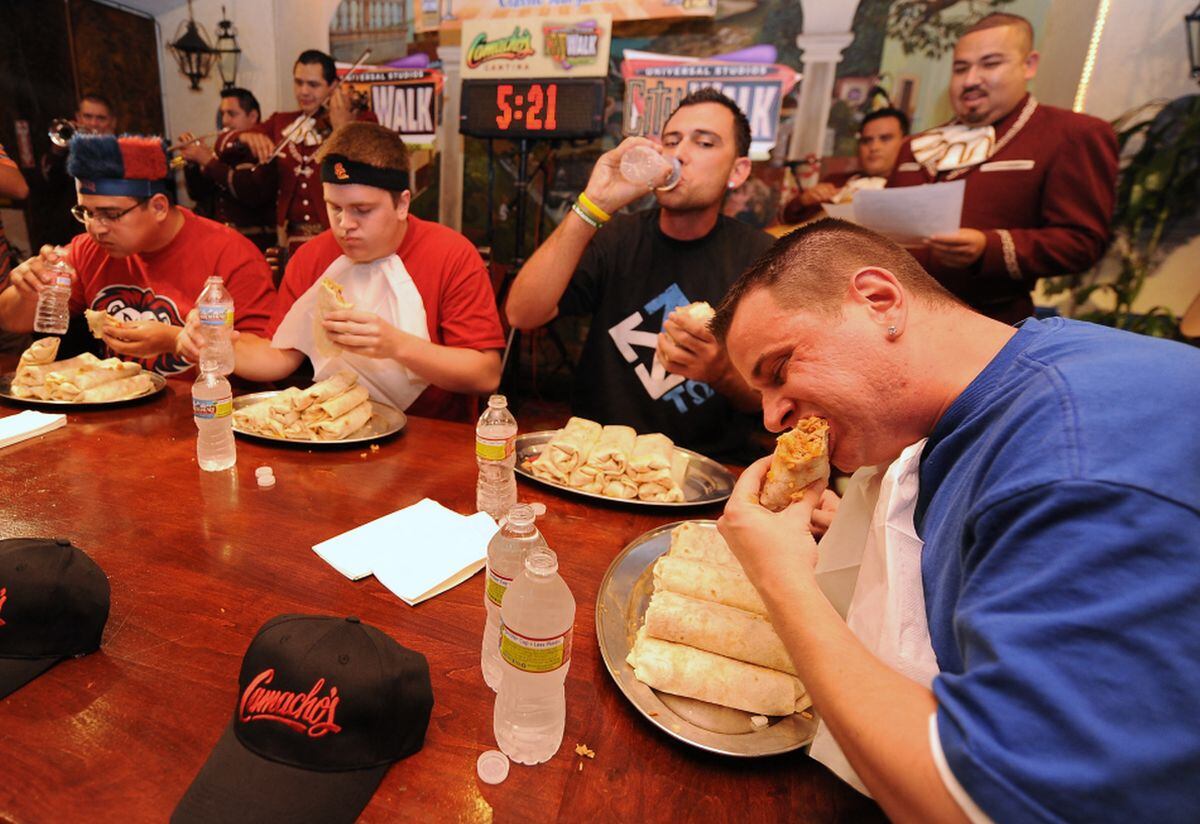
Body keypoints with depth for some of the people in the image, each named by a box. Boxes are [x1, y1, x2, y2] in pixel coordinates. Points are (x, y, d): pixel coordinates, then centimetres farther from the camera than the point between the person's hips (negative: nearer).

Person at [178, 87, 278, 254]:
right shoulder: (224, 149, 14)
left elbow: (253, 193, -23)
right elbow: (198, 193, 17)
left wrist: (209, 161, -15)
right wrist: (192, 162, 0)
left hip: (252, 246, -7)